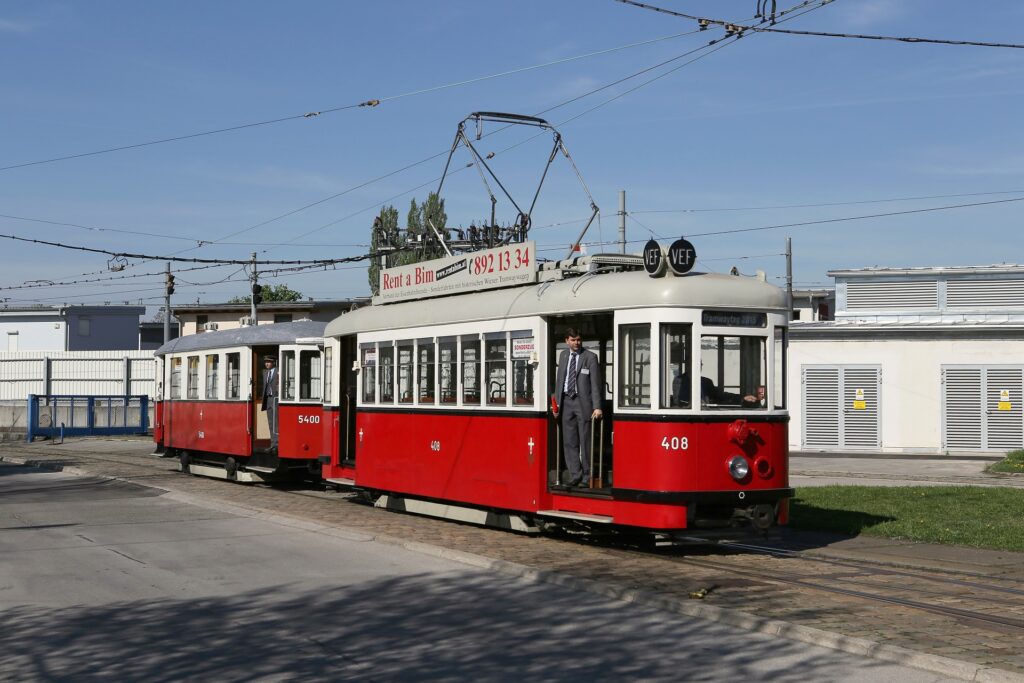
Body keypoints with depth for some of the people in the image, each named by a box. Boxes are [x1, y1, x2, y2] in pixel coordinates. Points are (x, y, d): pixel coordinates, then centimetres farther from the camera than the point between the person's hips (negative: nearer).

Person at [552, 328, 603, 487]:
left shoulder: (590, 357, -4)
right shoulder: (563, 355, 12)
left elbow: (595, 383, -8)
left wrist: (597, 407, -15)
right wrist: (556, 402, 11)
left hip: (583, 402, -5)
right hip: (566, 401, 5)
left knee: (585, 442, 0)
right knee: (569, 442, 6)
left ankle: (586, 477, 8)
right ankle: (574, 476, 13)